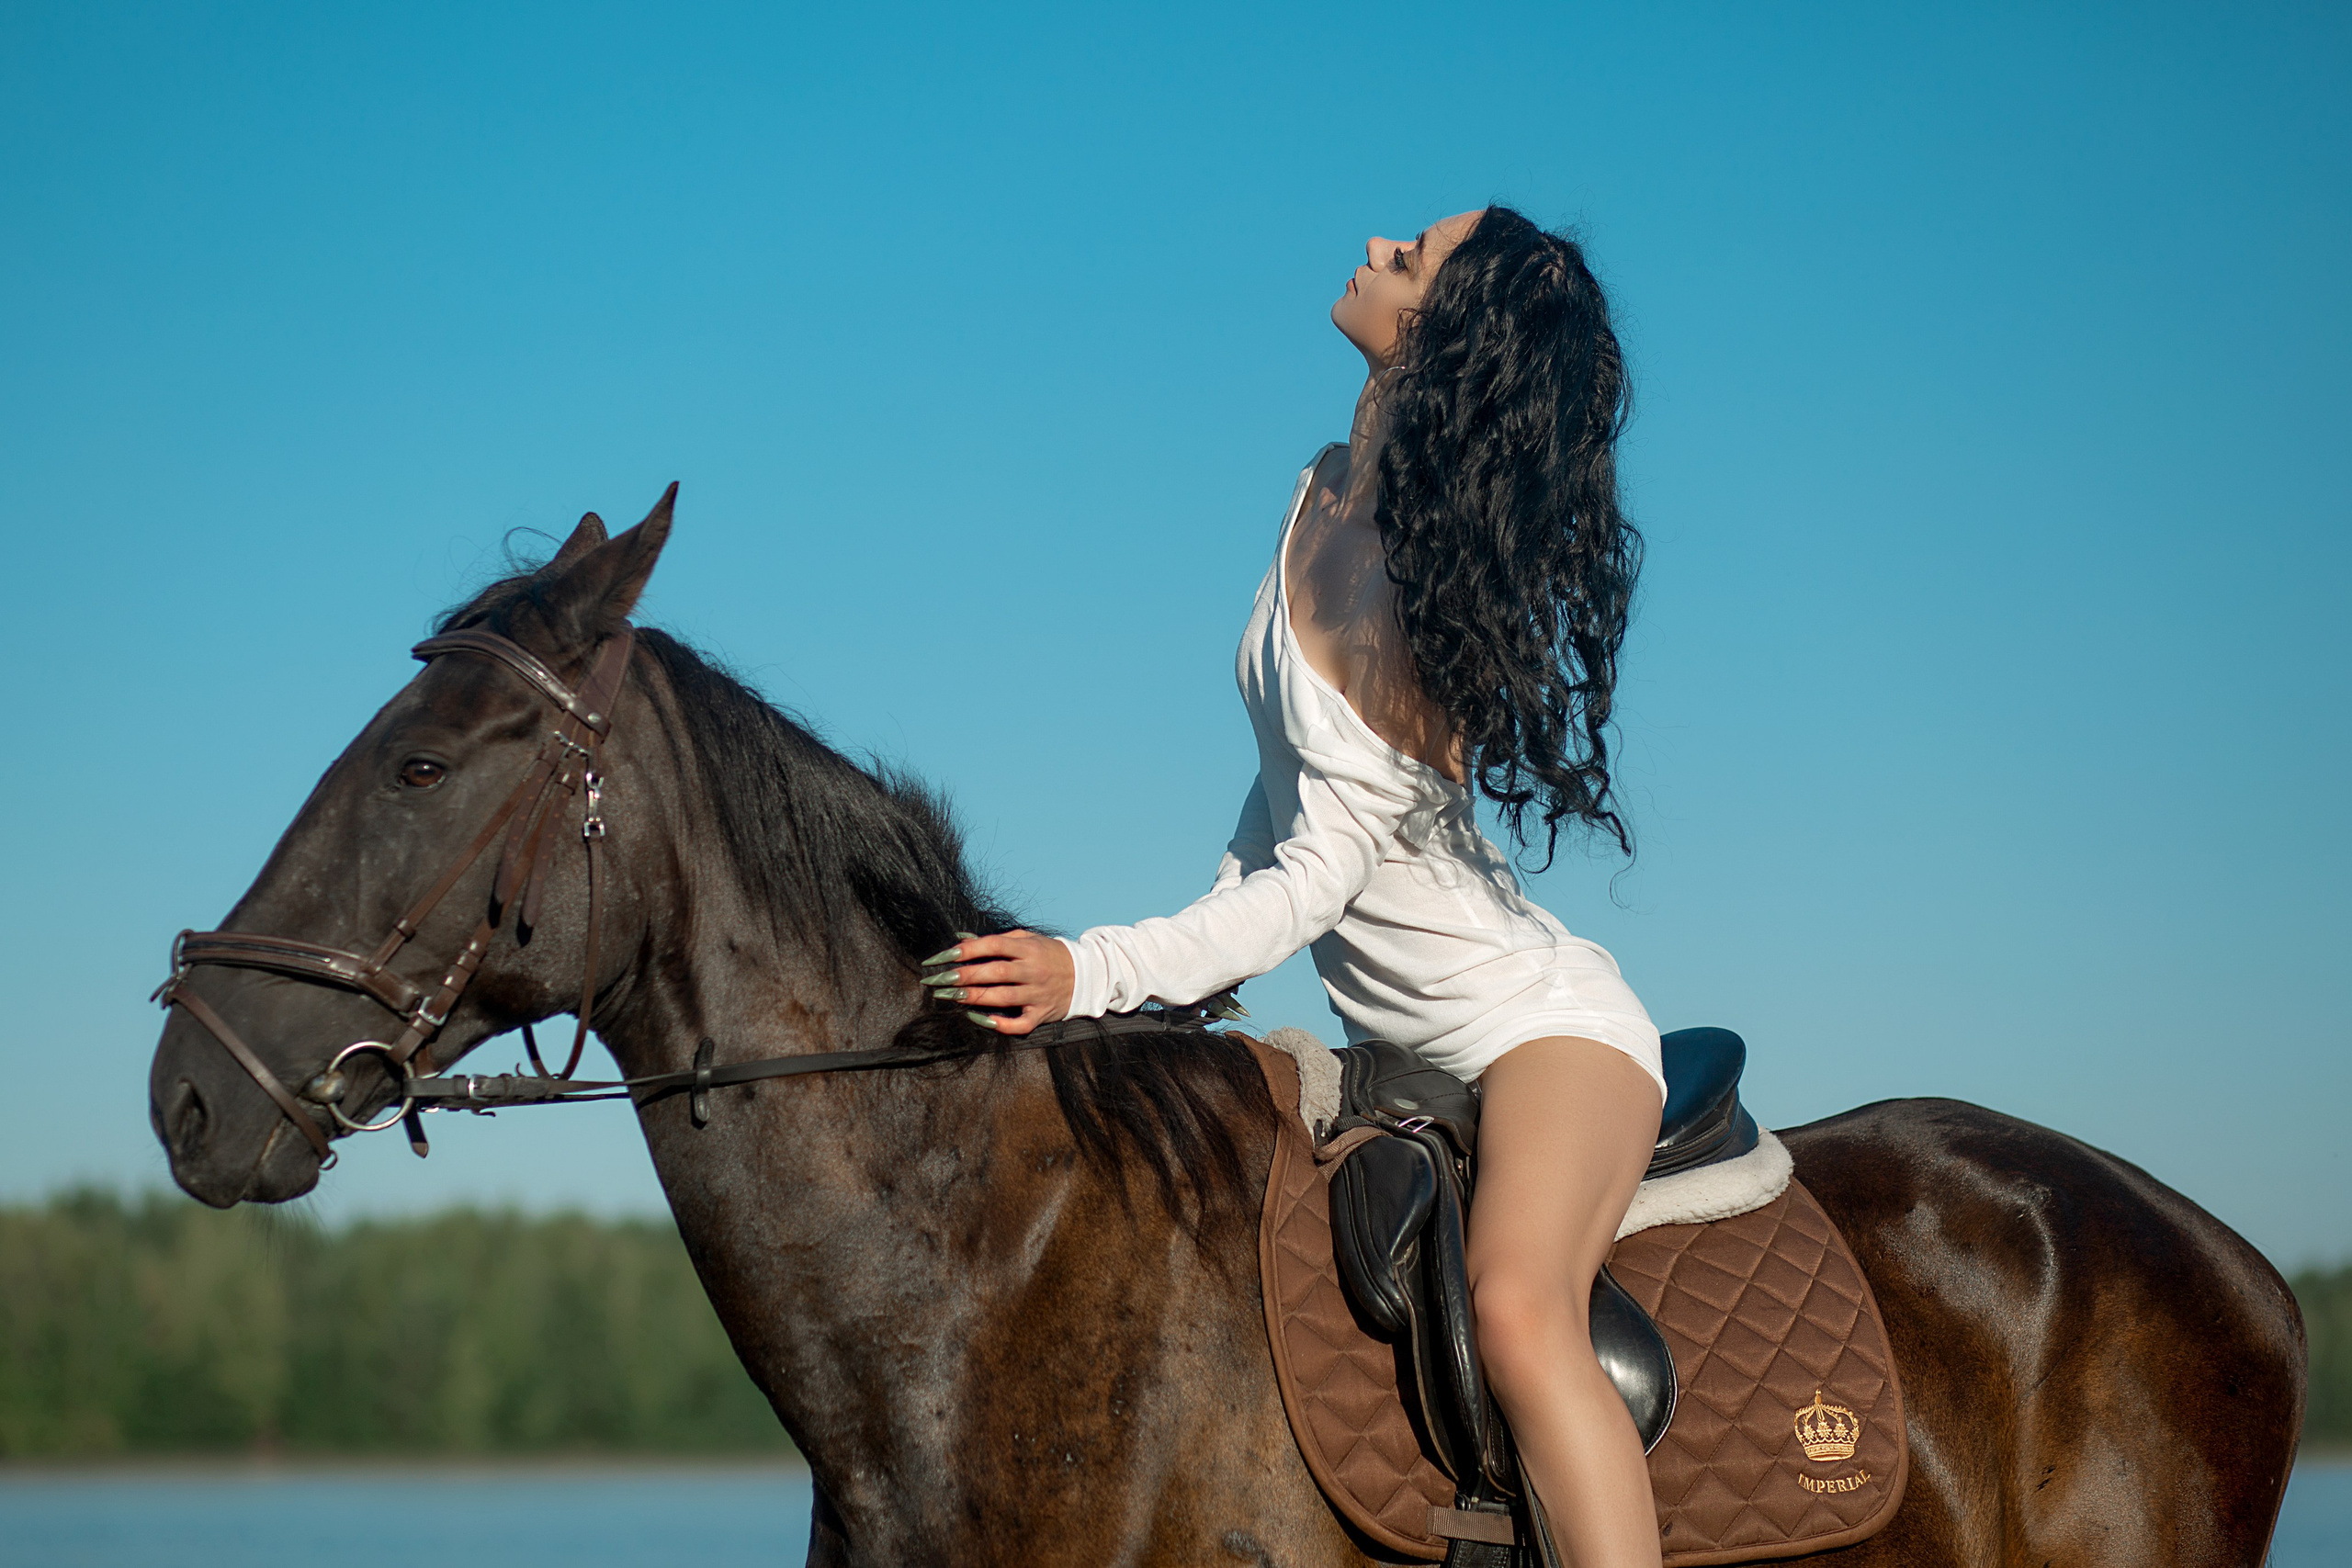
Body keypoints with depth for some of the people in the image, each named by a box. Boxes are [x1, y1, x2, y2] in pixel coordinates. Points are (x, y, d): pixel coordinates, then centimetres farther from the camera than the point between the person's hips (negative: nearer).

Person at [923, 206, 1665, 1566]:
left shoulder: (1425, 579, -21)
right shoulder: (1325, 500, 4)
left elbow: (1321, 875, -23)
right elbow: (1286, 785, 17)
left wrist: (1097, 972, -30)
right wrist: (1195, 976, 13)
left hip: (1543, 1022, -10)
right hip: (1411, 1049, 10)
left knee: (1520, 1307, -35)